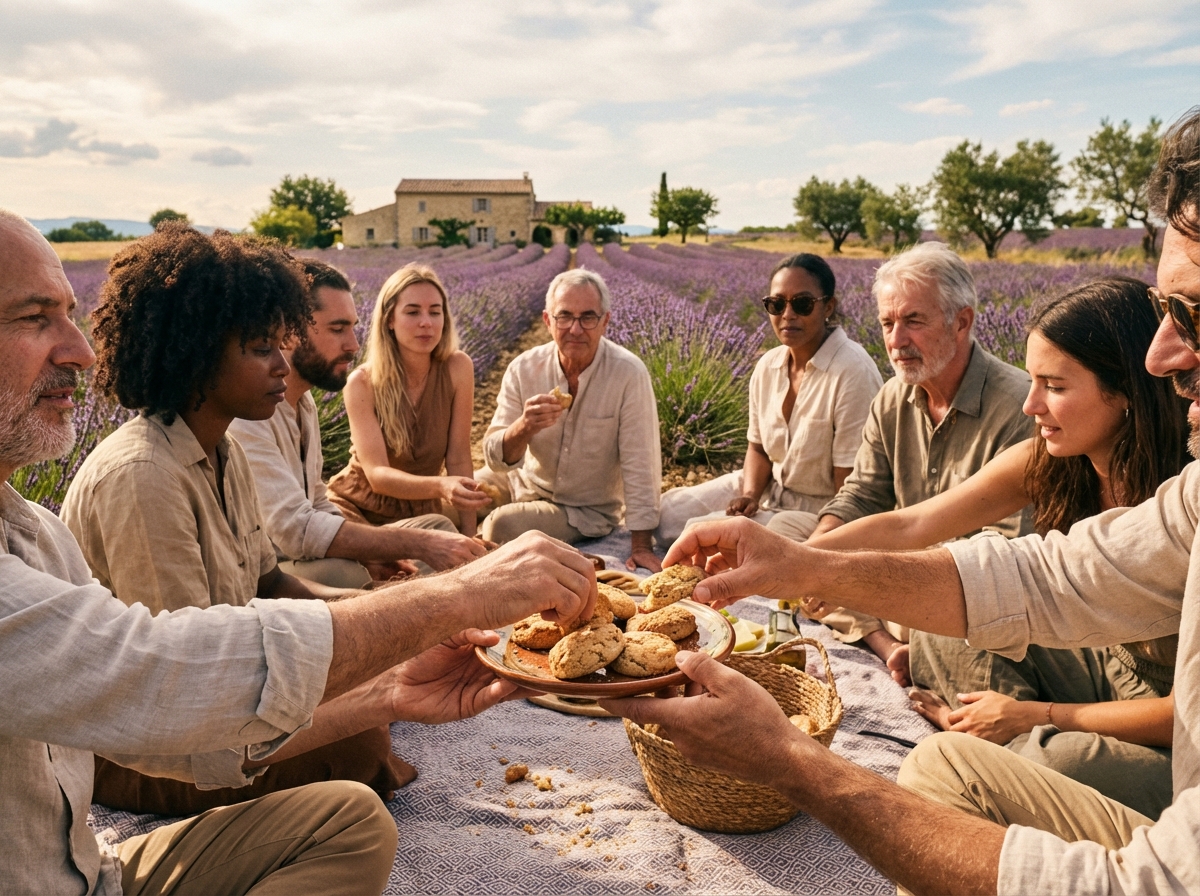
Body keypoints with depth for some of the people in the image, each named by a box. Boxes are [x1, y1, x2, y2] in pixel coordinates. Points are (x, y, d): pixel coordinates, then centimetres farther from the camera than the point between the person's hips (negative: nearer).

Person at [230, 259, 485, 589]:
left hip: (303, 559, 9)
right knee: (342, 574, -36)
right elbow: (293, 527, -31)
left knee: (437, 527, 1)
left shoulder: (303, 400, 8)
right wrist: (418, 544, -29)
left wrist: (367, 553, -5)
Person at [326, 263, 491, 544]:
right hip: (357, 506, -3)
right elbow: (377, 473, -23)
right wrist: (439, 486, -43)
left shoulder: (457, 368, -12)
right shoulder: (363, 383, -15)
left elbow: (459, 458, -9)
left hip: (419, 510, 3)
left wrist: (469, 537, -15)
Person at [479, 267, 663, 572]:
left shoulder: (629, 374, -23)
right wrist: (524, 427, -36)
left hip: (585, 510, -4)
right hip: (523, 484, 4)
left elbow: (639, 464, -20)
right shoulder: (523, 369, -13)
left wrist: (641, 545, -19)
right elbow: (497, 460, -14)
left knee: (501, 526, -25)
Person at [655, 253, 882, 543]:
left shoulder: (853, 372, -23)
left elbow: (851, 485, -21)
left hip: (820, 510, -7)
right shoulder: (767, 366, -1)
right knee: (669, 510, -3)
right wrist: (750, 495, -7)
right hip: (770, 488, 7)